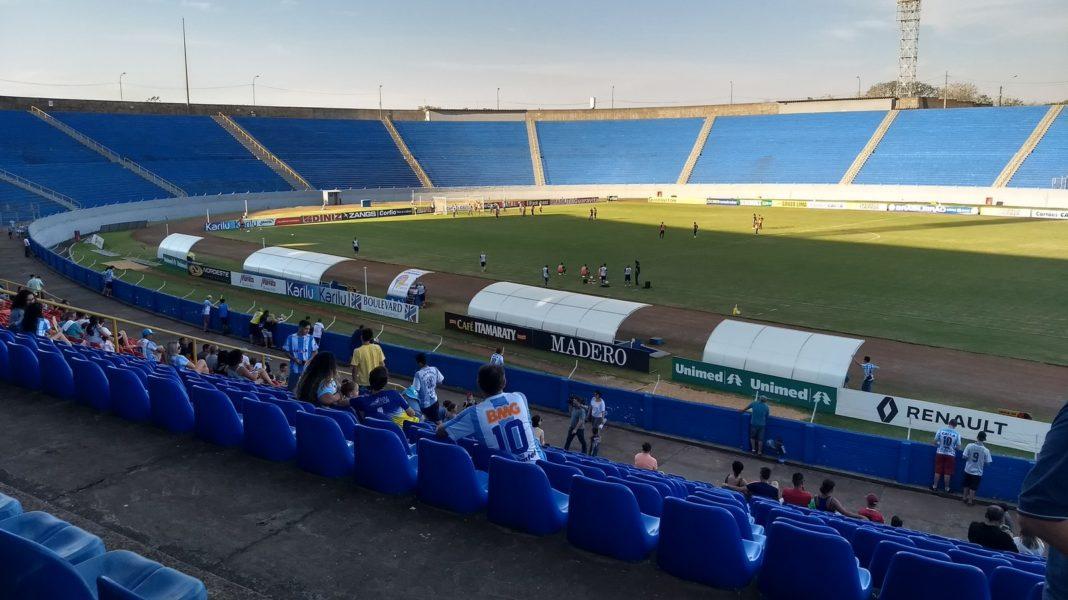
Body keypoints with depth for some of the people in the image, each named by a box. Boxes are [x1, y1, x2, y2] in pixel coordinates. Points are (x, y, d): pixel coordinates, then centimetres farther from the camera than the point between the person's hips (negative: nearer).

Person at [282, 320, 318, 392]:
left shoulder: (310, 338, -1)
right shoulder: (291, 338, -2)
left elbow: (315, 351, 4)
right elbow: (287, 351, 2)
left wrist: (309, 360, -12)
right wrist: (295, 359, -13)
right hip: (295, 368, 0)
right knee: (291, 387, 8)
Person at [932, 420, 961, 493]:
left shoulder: (941, 430, -5)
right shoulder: (957, 434, -7)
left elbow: (935, 441, -4)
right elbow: (958, 447, -5)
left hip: (940, 453, 1)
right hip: (950, 455, -1)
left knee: (938, 471, 9)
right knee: (947, 472, 7)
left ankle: (934, 487, 17)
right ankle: (946, 488, 16)